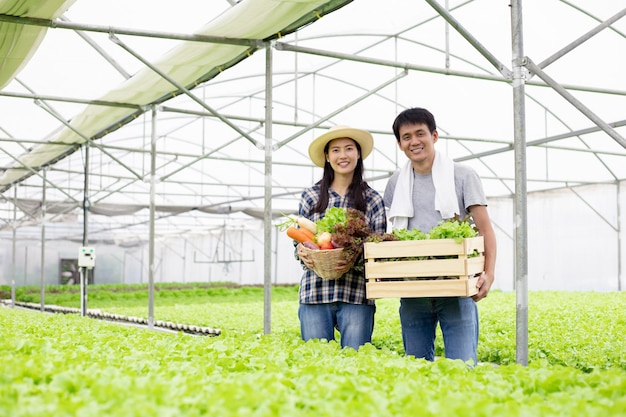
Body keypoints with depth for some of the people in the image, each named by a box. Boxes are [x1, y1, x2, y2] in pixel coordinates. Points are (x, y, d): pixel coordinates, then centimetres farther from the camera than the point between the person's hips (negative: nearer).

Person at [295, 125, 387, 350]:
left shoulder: (372, 199, 7)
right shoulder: (311, 196, 9)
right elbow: (298, 239, 13)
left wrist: (356, 260, -15)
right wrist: (302, 252, -10)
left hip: (357, 295, -1)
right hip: (313, 293, 1)